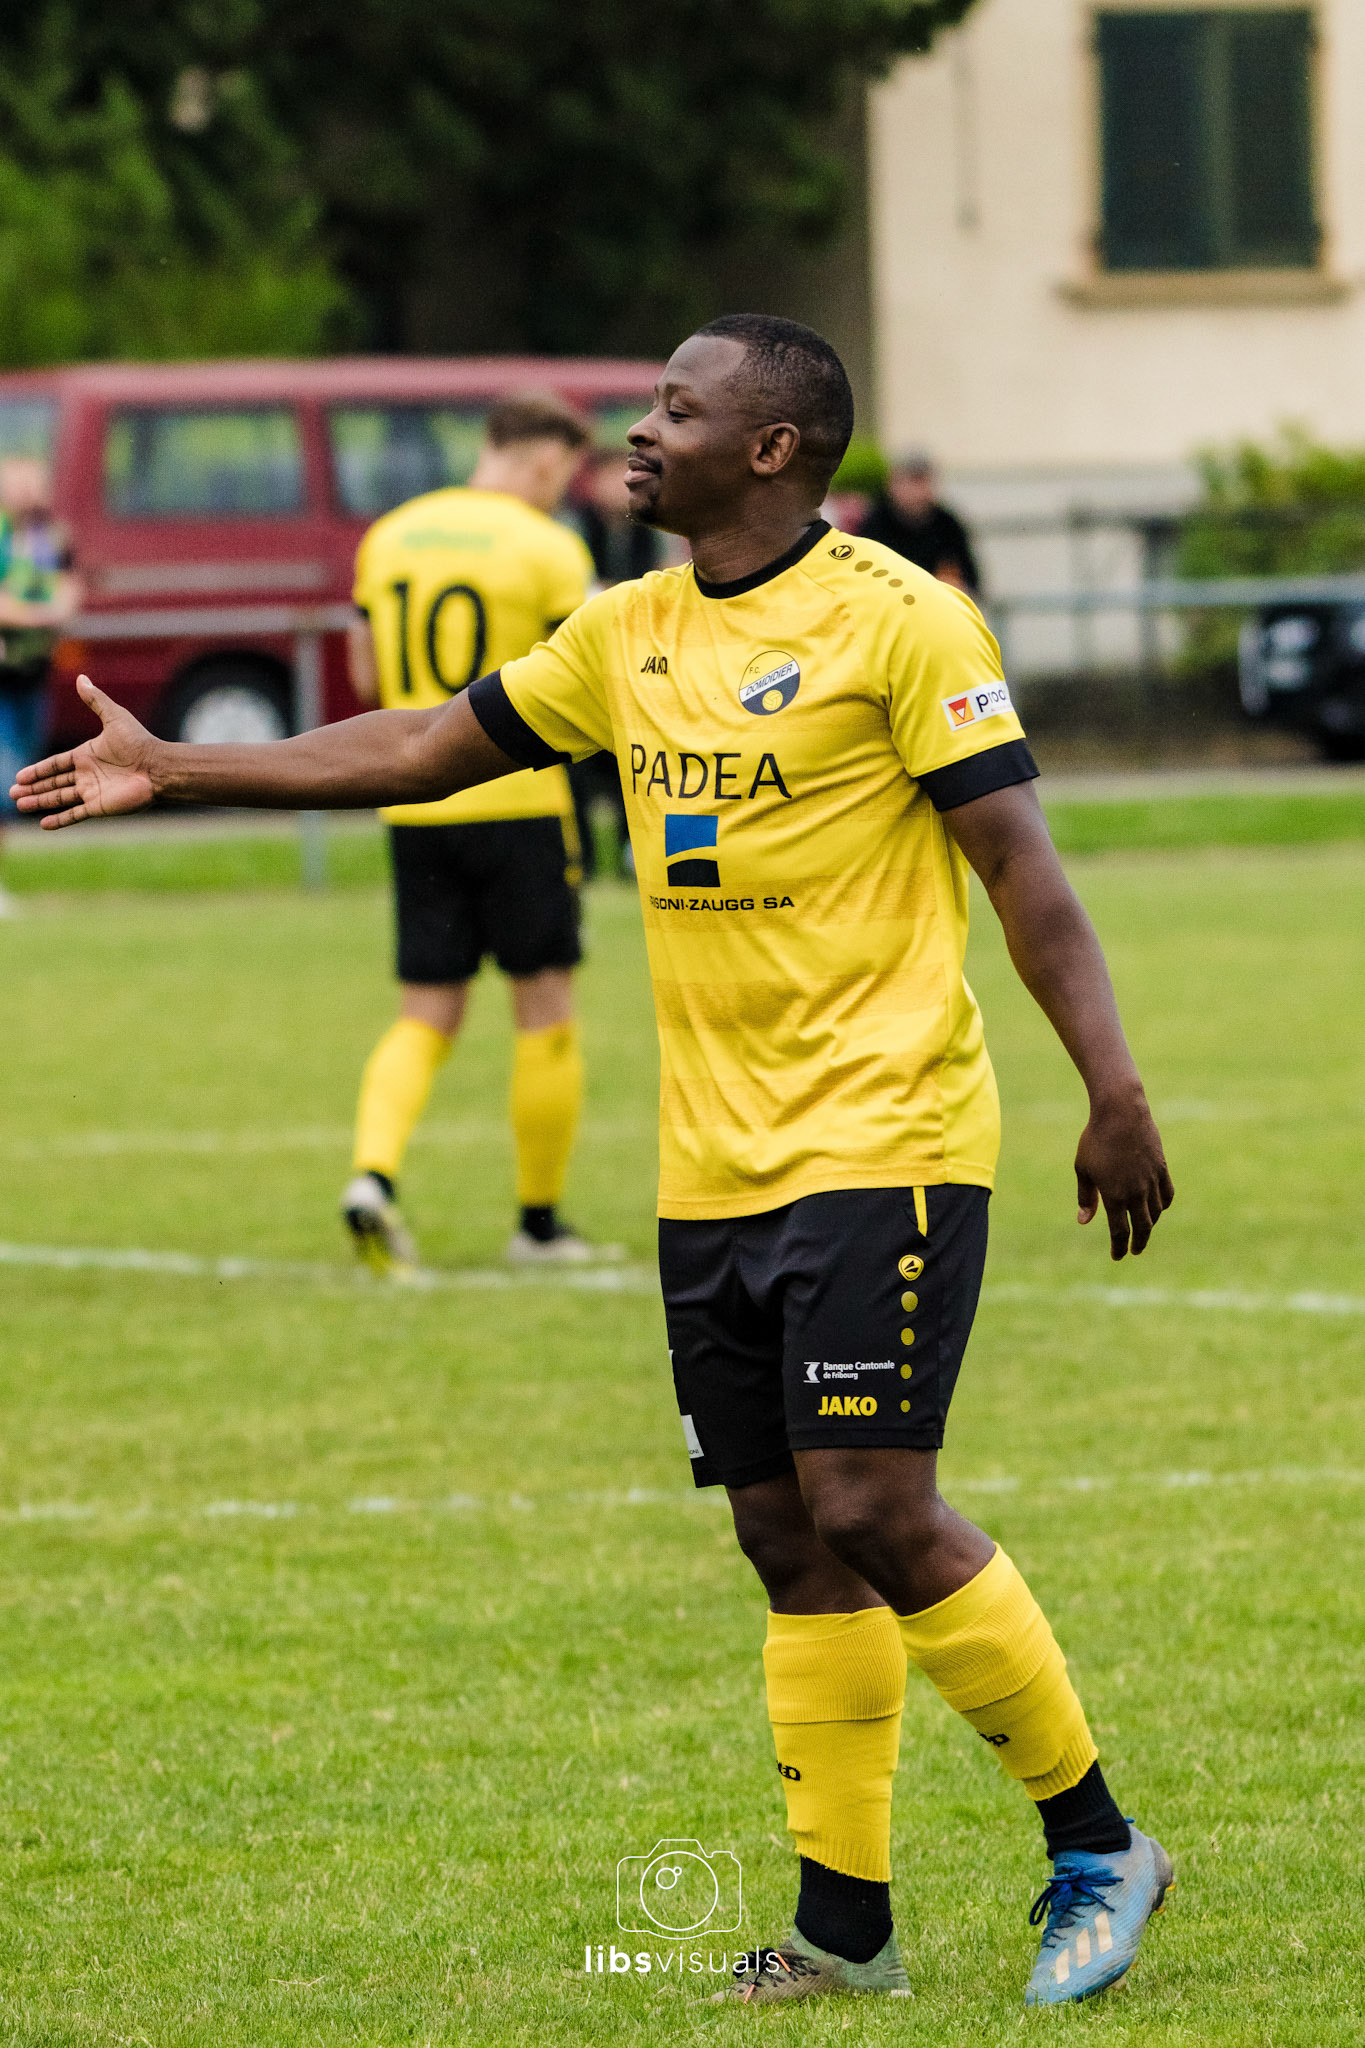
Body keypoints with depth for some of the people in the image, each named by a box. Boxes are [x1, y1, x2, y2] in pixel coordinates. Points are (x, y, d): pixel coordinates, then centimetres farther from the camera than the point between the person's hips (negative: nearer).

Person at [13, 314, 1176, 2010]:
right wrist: (172, 770, 19)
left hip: (882, 1149, -7)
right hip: (712, 1169, 7)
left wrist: (1113, 1093, -18)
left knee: (872, 1510, -13)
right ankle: (844, 1923, 10)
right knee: (788, 1538, 6)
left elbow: (1021, 865, -11)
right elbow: (428, 750, 20)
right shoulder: (627, 637, 11)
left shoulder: (895, 622, -9)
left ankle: (1095, 1844, 2)